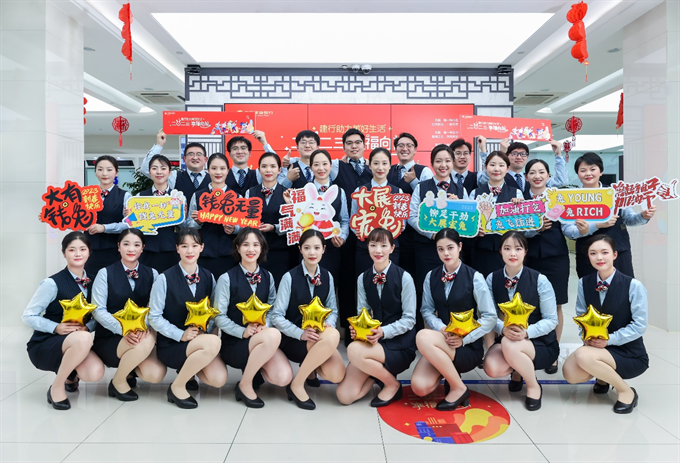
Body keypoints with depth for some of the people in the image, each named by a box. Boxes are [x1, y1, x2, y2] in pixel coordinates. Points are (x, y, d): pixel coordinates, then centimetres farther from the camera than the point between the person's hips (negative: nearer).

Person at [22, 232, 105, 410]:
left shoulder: (91, 282, 2)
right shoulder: (53, 283, -12)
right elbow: (28, 316, -9)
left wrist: (87, 327, -16)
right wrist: (56, 327, -24)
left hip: (75, 343, 4)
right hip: (44, 344, -4)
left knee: (95, 373, -27)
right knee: (83, 339, -37)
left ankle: (70, 371, 12)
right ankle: (56, 387, -12)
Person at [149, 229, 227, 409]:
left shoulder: (208, 277, 4)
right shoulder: (165, 279, -9)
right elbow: (154, 317, -8)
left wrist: (205, 332, -11)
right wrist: (181, 335, -17)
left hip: (200, 340, 4)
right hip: (171, 344, -4)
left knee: (219, 379, -21)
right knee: (213, 343, -33)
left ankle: (188, 368, 14)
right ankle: (177, 387, -10)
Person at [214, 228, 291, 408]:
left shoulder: (267, 277, 9)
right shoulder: (227, 278, -5)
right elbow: (219, 316, -6)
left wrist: (265, 326, -14)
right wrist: (243, 332, -20)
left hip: (262, 339, 4)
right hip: (234, 342, -4)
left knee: (283, 377, -22)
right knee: (274, 335, -35)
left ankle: (254, 369, 13)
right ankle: (244, 385, -12)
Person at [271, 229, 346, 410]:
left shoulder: (327, 277, 4)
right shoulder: (290, 277, -11)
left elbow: (333, 310, 10)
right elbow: (277, 316, -11)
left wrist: (329, 324, -14)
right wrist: (301, 333, -25)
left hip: (319, 337, 5)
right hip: (294, 339, -4)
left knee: (337, 375, -23)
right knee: (333, 336, -35)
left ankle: (310, 368, 15)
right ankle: (296, 385, -15)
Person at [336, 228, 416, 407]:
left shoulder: (404, 278, -10)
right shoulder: (363, 279, 4)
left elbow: (409, 319, -9)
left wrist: (384, 331, -25)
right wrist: (357, 328, -18)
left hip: (400, 345, -4)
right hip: (374, 341, 4)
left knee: (354, 350, -33)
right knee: (344, 395, -11)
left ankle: (392, 384, -5)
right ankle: (379, 370, 17)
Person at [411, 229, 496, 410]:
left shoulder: (474, 277, -7)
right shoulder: (431, 277, 4)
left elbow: (490, 317, -6)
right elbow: (427, 310, 5)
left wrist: (464, 339, -16)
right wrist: (442, 328, -16)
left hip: (468, 347, -3)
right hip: (441, 340, 3)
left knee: (423, 337, -33)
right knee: (419, 387, -22)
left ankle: (458, 388, -13)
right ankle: (448, 370, 12)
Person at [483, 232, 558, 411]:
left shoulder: (540, 280, -13)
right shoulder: (492, 279, -4)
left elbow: (551, 320, -10)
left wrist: (526, 332, -27)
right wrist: (503, 329, -26)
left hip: (540, 342, -3)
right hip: (507, 339, 3)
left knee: (509, 345, -36)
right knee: (491, 368, -27)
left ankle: (534, 387, -5)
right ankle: (517, 370, 12)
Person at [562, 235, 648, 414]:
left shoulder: (633, 286, -13)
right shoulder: (584, 283, 0)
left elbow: (640, 325, -13)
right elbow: (581, 316, 4)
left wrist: (609, 340, -20)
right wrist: (587, 337, -14)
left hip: (630, 353, -4)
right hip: (597, 346, 5)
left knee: (583, 356, -32)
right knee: (570, 373, -21)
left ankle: (625, 391, -5)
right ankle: (604, 375, 14)